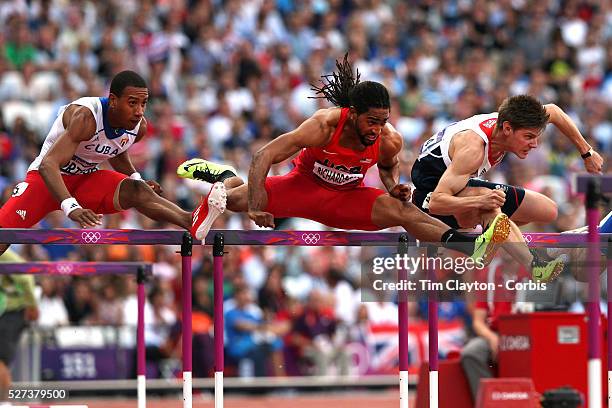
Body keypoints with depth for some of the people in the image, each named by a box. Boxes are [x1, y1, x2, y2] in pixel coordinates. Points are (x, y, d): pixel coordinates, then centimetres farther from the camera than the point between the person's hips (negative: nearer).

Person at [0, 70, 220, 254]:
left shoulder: (139, 127, -8)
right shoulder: (86, 117, -31)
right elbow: (48, 165, -39)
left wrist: (137, 179, -1)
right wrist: (71, 208, -52)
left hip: (87, 178, 3)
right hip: (48, 178, -3)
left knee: (136, 190, -25)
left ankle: (191, 221, -46)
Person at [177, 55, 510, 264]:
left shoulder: (389, 141, -21)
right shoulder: (325, 126, -33)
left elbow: (389, 165, 8)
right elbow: (264, 156, -30)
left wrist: (394, 187, -15)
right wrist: (255, 208, -36)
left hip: (346, 198, 1)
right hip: (304, 184, -1)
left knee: (402, 210, -26)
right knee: (233, 199, -13)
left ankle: (471, 246, -40)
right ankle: (222, 175, 27)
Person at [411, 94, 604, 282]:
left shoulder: (506, 121, -14)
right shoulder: (473, 148, -37)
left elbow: (553, 111, 8)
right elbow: (436, 202, -41)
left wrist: (587, 152, 11)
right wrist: (478, 202, -57)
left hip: (465, 186, 9)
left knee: (548, 211, 3)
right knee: (487, 200, -42)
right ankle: (532, 265, -54)